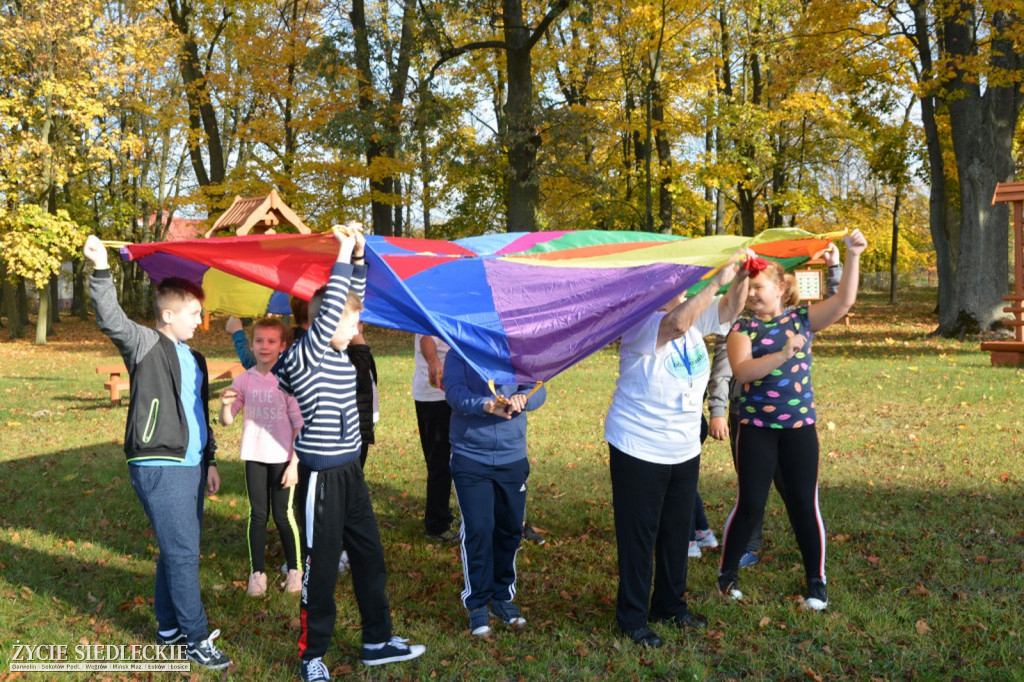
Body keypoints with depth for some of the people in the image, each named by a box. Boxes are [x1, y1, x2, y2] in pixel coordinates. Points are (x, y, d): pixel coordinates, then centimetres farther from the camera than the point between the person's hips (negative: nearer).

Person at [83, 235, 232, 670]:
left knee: (179, 550, 15)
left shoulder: (193, 359, 17)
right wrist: (101, 269, -38)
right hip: (159, 468, -8)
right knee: (183, 552, -6)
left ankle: (169, 627, 29)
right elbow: (111, 320, -25)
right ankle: (196, 639, 3)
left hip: (190, 467, 8)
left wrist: (209, 461, 22)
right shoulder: (145, 346, -6)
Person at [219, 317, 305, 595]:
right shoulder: (244, 380, 1)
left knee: (284, 514, 3)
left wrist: (295, 462, -10)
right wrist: (225, 404, -18)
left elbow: (300, 425, -7)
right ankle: (257, 573, 19)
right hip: (254, 457, 3)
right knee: (257, 515, 8)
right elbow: (227, 421, 4)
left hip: (282, 458, -3)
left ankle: (294, 570, 20)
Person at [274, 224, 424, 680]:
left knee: (370, 557, 14)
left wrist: (359, 254, 0)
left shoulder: (339, 354, 7)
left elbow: (353, 299, 11)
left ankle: (377, 641, 28)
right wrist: (342, 257, -25)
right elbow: (329, 312, -28)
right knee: (321, 566, 4)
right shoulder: (304, 356, -15)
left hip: (350, 471, 8)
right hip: (321, 476, -8)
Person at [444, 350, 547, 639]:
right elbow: (454, 392, -19)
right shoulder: (459, 354, -3)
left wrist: (522, 399, -33)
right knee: (478, 529, -6)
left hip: (513, 458, 3)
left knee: (511, 529, 10)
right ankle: (477, 604, 11)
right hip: (470, 458, -3)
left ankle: (503, 596, 28)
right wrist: (486, 405, -39)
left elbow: (538, 388, -10)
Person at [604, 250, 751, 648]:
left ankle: (671, 606, 34)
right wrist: (717, 280, -37)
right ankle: (632, 617, 18)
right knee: (639, 535, 4)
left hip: (684, 449, 7)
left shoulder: (693, 313, 3)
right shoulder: (641, 323, -20)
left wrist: (741, 275, -19)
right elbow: (676, 324, -39)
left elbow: (729, 309, -2)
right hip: (639, 450, -7)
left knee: (678, 531, 18)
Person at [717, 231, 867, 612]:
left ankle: (816, 581, 21)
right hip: (755, 428, -1)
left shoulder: (802, 319, 3)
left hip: (799, 427, 1)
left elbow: (844, 301, -10)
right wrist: (783, 354, -29)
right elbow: (742, 371, -19)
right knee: (750, 503, 2)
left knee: (804, 504, 6)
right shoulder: (742, 328, -2)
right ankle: (727, 573, 20)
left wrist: (853, 257, -18)